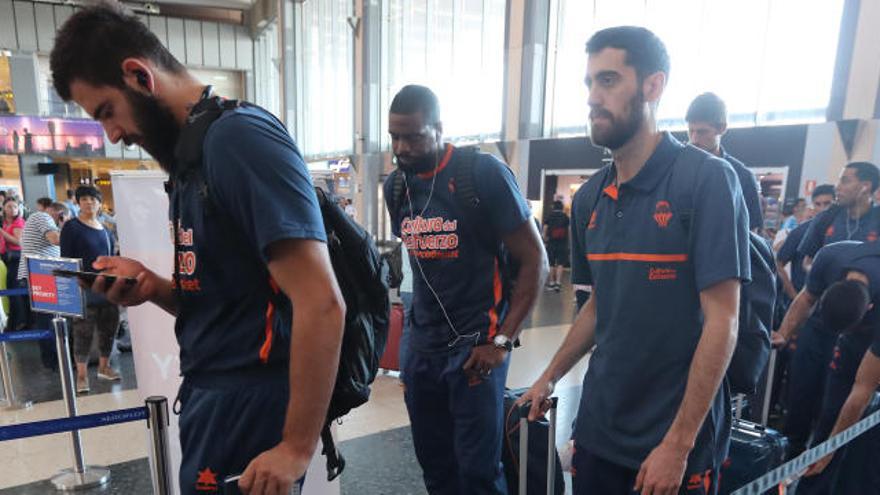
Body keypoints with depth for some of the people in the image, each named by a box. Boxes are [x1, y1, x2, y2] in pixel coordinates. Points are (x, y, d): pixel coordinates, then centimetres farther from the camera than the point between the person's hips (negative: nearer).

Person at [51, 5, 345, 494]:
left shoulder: (237, 136, -18)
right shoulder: (192, 153, 12)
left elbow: (321, 302, -26)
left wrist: (298, 447, -20)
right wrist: (152, 286, -2)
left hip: (249, 406, -9)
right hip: (209, 398, 9)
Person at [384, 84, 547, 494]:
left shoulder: (484, 173, -12)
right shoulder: (395, 185, 5)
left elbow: (534, 259, -10)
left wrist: (502, 341, -14)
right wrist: (416, 321, 10)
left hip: (477, 342, -5)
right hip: (422, 345, 6)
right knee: (433, 461, 16)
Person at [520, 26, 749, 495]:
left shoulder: (707, 179, -14)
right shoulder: (589, 197, 2)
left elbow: (722, 321, -16)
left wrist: (678, 443, -16)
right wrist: (550, 377, 6)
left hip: (677, 436, -5)